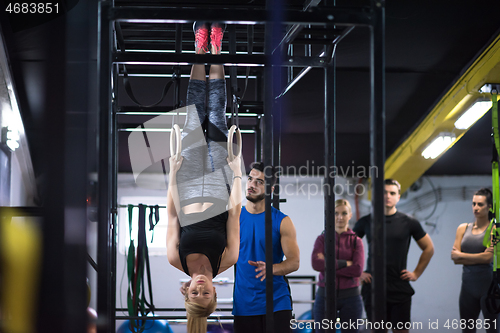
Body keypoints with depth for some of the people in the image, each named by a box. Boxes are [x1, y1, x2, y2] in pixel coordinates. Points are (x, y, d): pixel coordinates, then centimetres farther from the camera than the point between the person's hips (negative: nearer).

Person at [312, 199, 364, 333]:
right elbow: (316, 263, -15)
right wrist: (344, 263, -14)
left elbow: (357, 270, -12)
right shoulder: (322, 239, 4)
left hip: (350, 296, 0)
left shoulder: (356, 241, 3)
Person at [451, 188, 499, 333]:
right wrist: (479, 258, -10)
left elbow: (488, 257, -15)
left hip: (488, 284, -5)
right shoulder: (463, 228, 9)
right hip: (468, 285, 5)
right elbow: (455, 258, 1)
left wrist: (461, 255, -5)